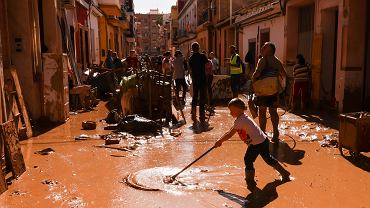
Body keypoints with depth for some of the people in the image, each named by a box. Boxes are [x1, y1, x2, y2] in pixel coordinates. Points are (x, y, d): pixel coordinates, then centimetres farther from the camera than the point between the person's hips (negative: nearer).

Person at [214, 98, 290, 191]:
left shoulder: (240, 120, -21)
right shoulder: (242, 118, 10)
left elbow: (230, 134, -20)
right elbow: (230, 131, 12)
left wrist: (220, 141, -10)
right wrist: (221, 140, 8)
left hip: (257, 143, -11)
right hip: (263, 141, 11)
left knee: (248, 160, -5)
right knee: (268, 158, 24)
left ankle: (250, 181, 5)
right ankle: (284, 173, 38)